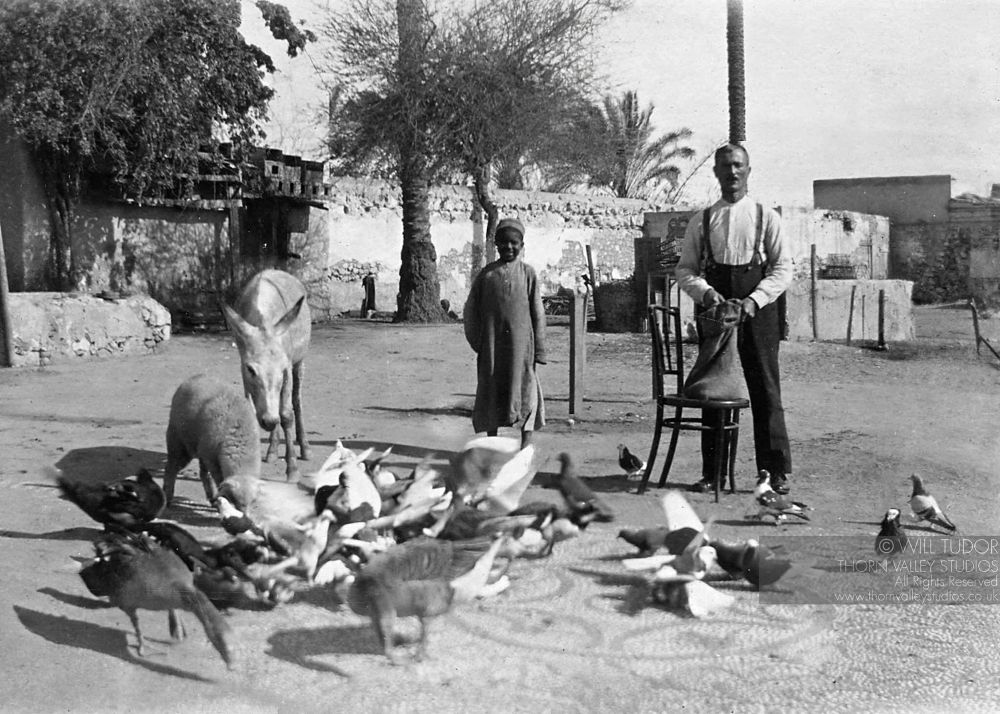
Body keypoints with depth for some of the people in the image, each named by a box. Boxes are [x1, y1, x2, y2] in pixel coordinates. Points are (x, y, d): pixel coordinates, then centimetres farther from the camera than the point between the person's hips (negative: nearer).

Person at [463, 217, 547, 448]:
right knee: (491, 392, 8)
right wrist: (477, 342, 3)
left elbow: (537, 313, 1)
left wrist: (538, 350, -3)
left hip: (520, 344, -2)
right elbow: (470, 310, 9)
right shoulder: (486, 274, 5)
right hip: (491, 346, 2)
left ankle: (525, 448, 7)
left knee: (525, 392, -1)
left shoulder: (527, 273, 1)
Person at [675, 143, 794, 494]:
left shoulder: (765, 217, 5)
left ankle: (776, 471, 6)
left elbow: (783, 268, 1)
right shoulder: (701, 220, 9)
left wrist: (754, 300, -13)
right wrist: (705, 292, -11)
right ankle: (712, 472, 10)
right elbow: (684, 269, 9)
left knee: (766, 390, -1)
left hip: (757, 310, -1)